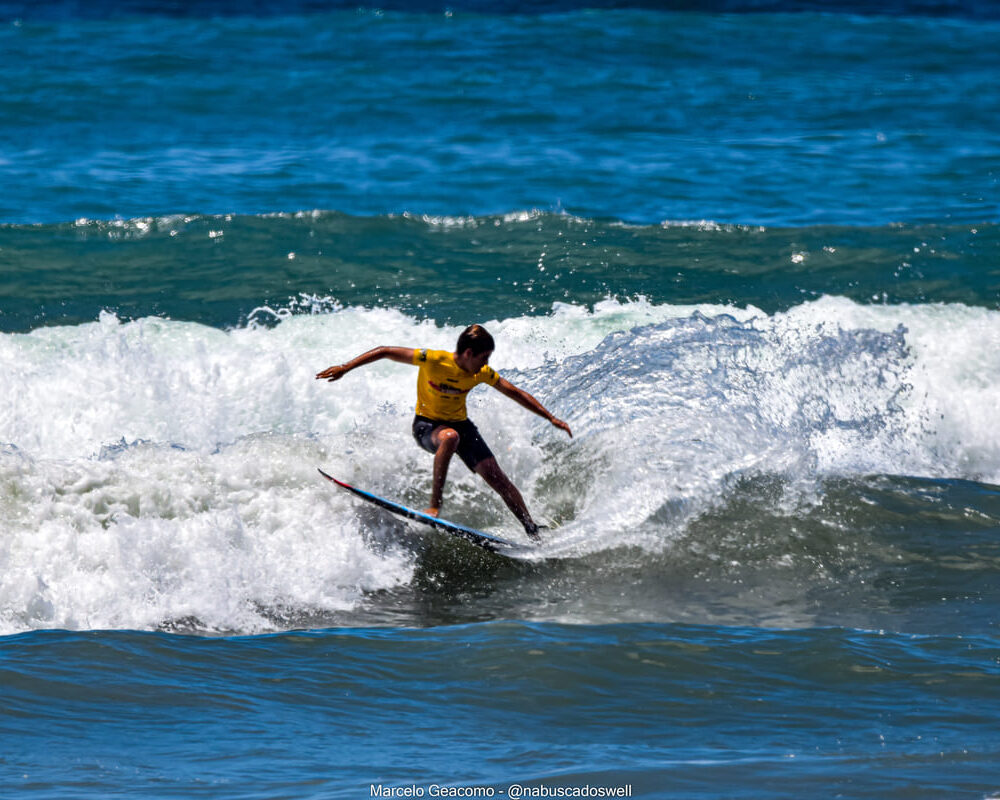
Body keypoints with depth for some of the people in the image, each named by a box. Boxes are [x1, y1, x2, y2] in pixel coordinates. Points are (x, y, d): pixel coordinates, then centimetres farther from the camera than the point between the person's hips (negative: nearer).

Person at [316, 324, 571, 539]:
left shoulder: (482, 373, -10)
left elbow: (515, 393, 2)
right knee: (450, 437, -41)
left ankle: (533, 531, 4)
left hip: (460, 423, 4)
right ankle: (435, 506, -35)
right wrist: (345, 368, -22)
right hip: (427, 425, -4)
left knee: (496, 477, -7)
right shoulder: (433, 360, -25)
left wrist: (551, 418, 1)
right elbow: (384, 352, -19)